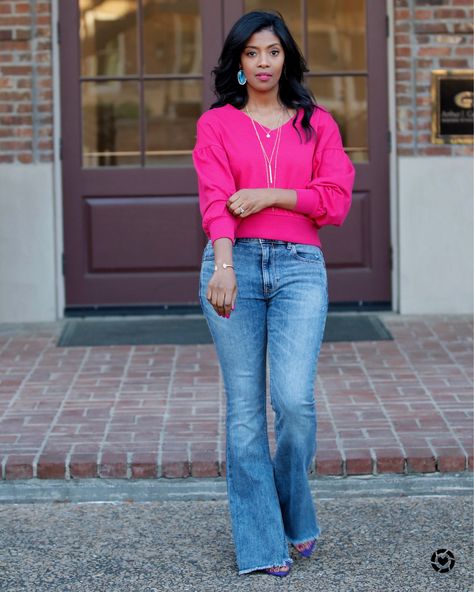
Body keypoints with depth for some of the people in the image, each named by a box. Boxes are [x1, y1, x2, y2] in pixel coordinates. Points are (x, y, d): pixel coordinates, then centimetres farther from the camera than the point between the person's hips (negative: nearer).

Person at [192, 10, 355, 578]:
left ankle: (295, 515, 13)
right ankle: (261, 545, 7)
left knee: (295, 399, -13)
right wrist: (223, 266, -22)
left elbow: (336, 200, 4)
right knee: (245, 407, 0)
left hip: (299, 266, 0)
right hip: (234, 264, 0)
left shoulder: (317, 123, 14)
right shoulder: (216, 123, 9)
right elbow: (214, 199, -6)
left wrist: (270, 195, -8)